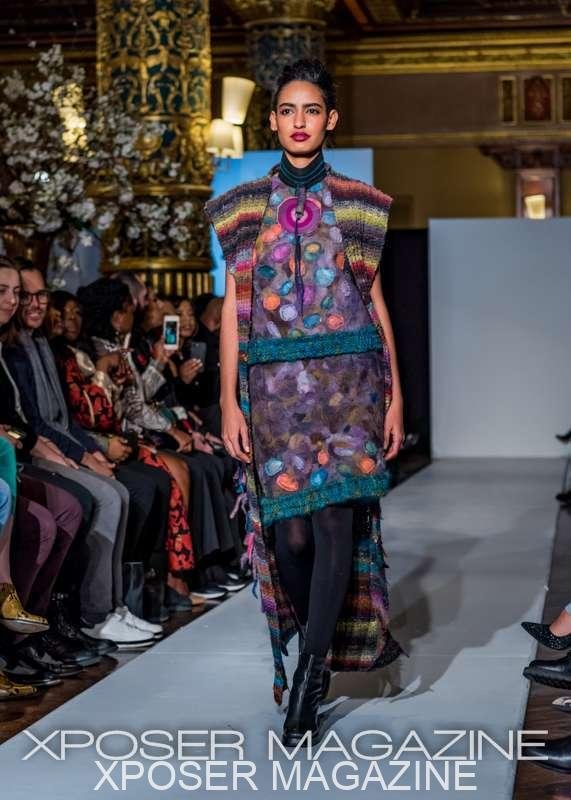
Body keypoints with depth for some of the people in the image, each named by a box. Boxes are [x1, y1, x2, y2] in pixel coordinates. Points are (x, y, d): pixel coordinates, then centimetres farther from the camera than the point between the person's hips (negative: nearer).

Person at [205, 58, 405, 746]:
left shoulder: (358, 205, 9)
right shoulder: (244, 207, 9)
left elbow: (375, 300, 10)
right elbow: (233, 306, 7)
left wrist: (395, 395, 5)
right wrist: (228, 401, -1)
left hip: (348, 378, -1)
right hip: (274, 383, 1)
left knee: (335, 520, -13)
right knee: (289, 529, -1)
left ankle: (310, 676, -7)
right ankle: (333, 641, 22)